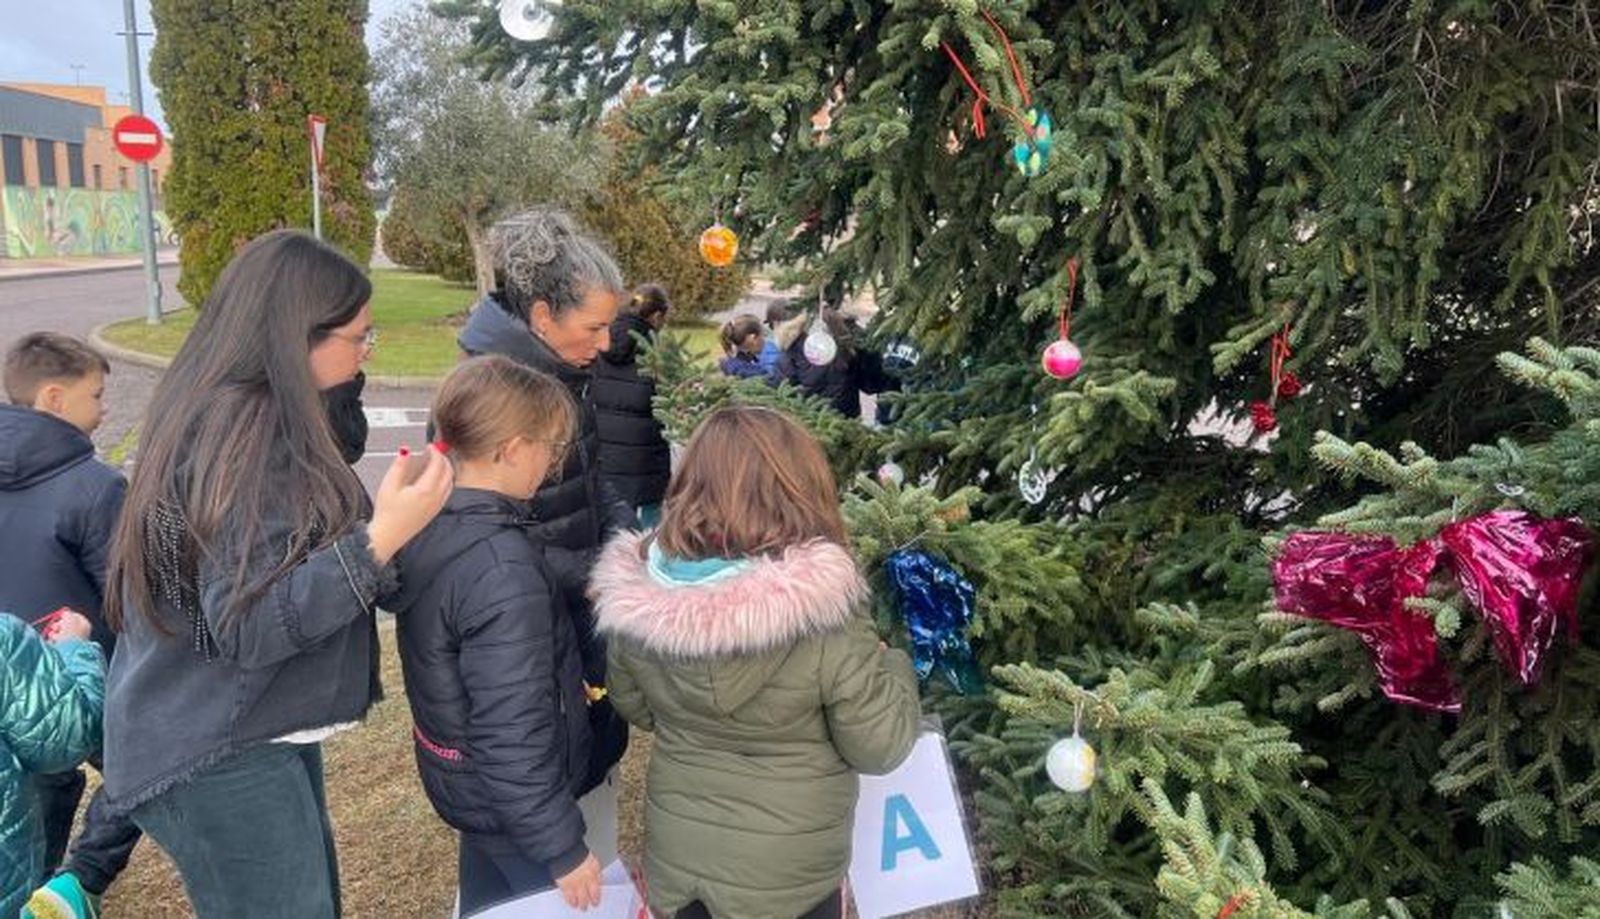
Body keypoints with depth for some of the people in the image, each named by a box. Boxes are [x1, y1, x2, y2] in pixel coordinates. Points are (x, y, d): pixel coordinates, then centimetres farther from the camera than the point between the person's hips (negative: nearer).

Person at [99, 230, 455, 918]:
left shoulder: (229, 413, 7)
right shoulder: (246, 433, -23)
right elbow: (248, 623, -27)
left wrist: (399, 498, 15)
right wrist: (383, 537, -32)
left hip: (249, 737, 10)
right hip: (219, 759, -10)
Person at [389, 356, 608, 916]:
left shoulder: (432, 523, -6)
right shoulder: (503, 573, -33)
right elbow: (514, 736, -31)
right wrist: (562, 846, -21)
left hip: (464, 775, 8)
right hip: (511, 799, -8)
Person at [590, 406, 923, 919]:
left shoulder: (643, 593, -14)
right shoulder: (822, 614, -27)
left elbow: (635, 708, 3)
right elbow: (880, 747, -16)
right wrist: (896, 668, 0)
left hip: (676, 854, 3)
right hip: (785, 873, -3)